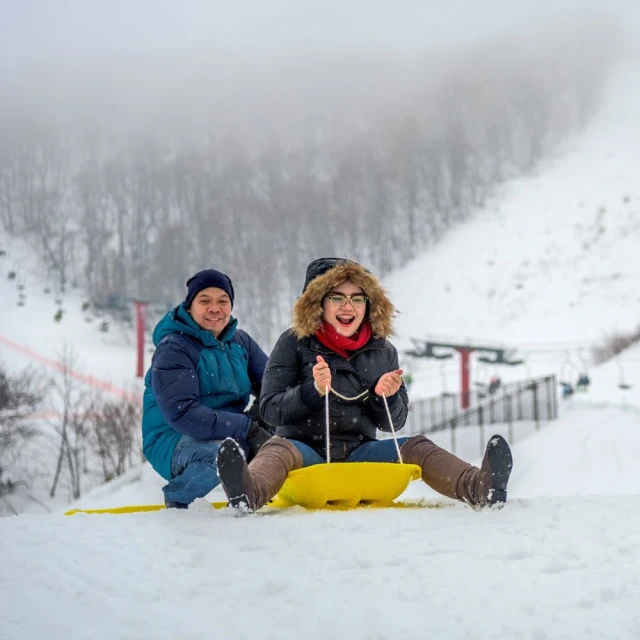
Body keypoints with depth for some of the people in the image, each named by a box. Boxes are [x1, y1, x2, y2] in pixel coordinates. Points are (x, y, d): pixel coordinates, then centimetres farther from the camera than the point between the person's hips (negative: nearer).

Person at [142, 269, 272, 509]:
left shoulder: (240, 342, 8)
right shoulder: (173, 350, -13)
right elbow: (182, 414, -25)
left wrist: (260, 413, -21)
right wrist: (248, 429, -31)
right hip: (172, 442, -6)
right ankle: (177, 497, -9)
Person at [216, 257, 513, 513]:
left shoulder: (383, 352, 12)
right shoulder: (294, 344, 3)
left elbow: (394, 422, 13)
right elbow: (269, 409, -4)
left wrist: (386, 397, -9)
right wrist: (313, 391, -20)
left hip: (359, 451, 4)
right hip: (307, 449, -3)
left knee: (416, 447, -18)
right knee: (279, 449, -34)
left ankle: (479, 487, -44)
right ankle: (249, 493, -70)